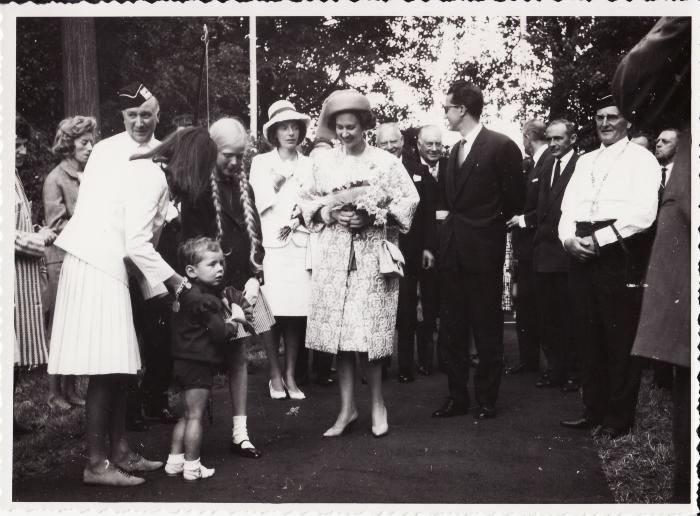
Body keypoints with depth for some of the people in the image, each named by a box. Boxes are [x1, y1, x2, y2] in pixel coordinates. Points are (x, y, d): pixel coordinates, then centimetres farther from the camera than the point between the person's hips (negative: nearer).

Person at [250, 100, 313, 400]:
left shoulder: (309, 165, 12)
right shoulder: (261, 163, 8)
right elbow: (258, 204, 4)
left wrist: (299, 220, -7)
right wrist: (274, 185, -10)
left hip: (300, 245, 1)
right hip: (271, 245, -1)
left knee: (296, 313, -1)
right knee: (273, 312, -5)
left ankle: (290, 375, 9)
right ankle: (275, 375, 7)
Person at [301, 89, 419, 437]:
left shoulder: (386, 162, 1)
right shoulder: (324, 163, 10)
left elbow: (409, 202, -3)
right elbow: (308, 202, 12)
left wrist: (372, 217, -15)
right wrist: (330, 213, -8)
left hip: (373, 255, -3)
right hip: (334, 256, 3)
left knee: (371, 331, -3)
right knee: (339, 331, 1)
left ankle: (377, 404, 15)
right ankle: (347, 408, 12)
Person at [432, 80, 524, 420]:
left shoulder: (501, 147, -8)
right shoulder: (455, 150, 14)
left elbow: (515, 200, -4)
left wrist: (487, 223, 6)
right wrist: (455, 221, 6)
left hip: (483, 251, -7)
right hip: (452, 249, 7)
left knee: (487, 329, 3)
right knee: (452, 328, 10)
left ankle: (486, 399, 14)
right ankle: (457, 396, 19)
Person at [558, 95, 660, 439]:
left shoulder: (641, 159, 1)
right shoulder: (585, 161, 21)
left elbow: (643, 213, -11)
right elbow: (568, 208, 16)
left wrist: (599, 240, -15)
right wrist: (569, 239, -4)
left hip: (620, 255, -6)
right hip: (582, 255, 6)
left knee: (620, 340, -2)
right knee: (589, 336, 10)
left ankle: (619, 418, 8)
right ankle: (594, 410, 19)